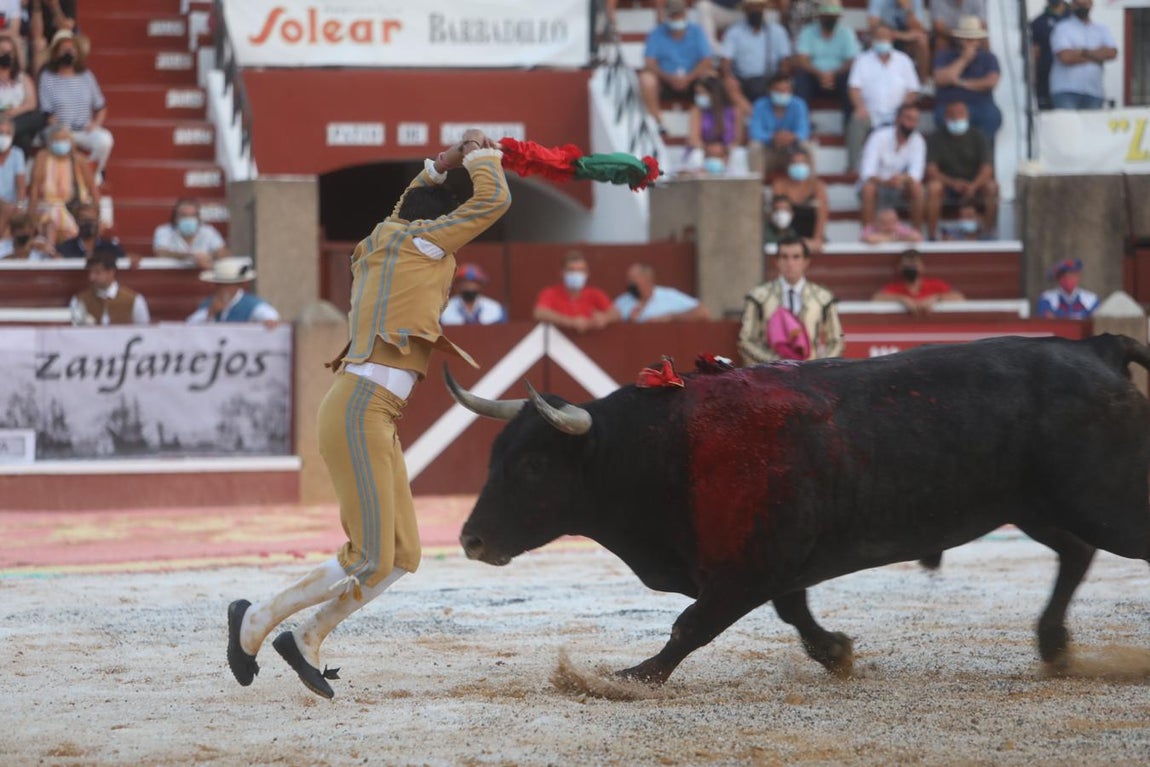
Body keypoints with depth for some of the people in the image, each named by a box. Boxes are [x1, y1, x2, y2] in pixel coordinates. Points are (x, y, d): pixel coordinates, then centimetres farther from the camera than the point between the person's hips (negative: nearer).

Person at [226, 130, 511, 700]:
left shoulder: (386, 241, 22)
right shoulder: (416, 243, -1)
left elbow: (401, 215, 46)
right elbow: (493, 202, -3)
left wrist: (437, 167, 38)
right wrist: (481, 154, 14)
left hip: (376, 418, 10)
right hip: (359, 410, -10)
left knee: (403, 555, 6)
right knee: (370, 562, -12)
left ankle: (307, 640, 12)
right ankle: (256, 621, 0)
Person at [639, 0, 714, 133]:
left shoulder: (696, 31, 3)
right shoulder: (657, 34, 0)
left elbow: (706, 61, -5)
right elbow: (649, 63, -9)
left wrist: (688, 78, -20)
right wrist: (670, 78, -24)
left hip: (691, 82, 1)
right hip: (665, 83, -1)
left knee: (710, 76, -29)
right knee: (646, 78, -30)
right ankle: (657, 123, -27)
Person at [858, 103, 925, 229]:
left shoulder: (918, 141, -10)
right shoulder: (879, 137, -19)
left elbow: (916, 173, -20)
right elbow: (867, 173, -27)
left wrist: (903, 178, -44)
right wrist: (885, 182, -48)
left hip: (899, 189, 3)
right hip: (877, 185, -3)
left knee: (916, 187, -29)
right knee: (868, 188, -36)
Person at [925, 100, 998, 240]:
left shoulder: (977, 137, -1)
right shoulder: (937, 138, -3)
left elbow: (987, 168, -11)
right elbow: (931, 170, -12)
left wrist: (973, 186, -31)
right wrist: (953, 183, -30)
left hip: (974, 186, 1)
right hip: (947, 184, -1)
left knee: (992, 187, -30)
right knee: (933, 187, -34)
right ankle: (931, 236, -31)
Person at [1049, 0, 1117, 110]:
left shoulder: (1102, 29, 16)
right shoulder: (1063, 28, 3)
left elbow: (1112, 53, -1)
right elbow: (1065, 56, -12)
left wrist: (1084, 52, -9)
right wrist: (1097, 56, -1)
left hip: (1094, 92, 4)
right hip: (1066, 90, -3)